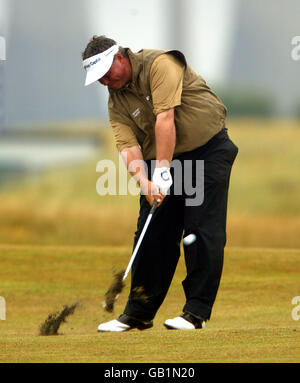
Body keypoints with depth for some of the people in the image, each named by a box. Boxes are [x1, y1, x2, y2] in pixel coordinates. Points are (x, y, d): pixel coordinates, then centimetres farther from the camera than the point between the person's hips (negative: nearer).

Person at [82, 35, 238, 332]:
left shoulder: (159, 64, -15)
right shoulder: (116, 102, 4)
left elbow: (165, 118, -22)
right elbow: (128, 145, -7)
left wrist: (162, 171, -26)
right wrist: (144, 182, -25)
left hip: (208, 149, -6)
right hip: (161, 160, 6)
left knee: (202, 232, -10)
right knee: (152, 235, 2)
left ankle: (197, 311, -7)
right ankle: (139, 313, 10)